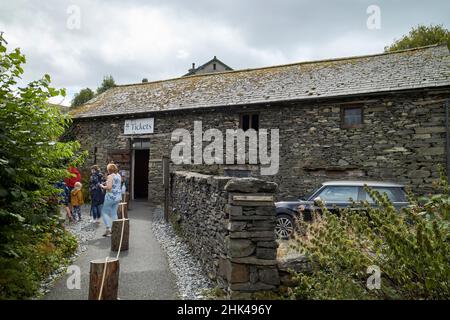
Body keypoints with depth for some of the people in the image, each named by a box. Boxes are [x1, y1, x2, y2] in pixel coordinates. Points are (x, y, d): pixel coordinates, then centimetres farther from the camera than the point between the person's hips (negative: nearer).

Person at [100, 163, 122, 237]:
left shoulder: (110, 176, -13)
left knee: (104, 212, 5)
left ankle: (108, 229, -3)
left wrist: (102, 186, -4)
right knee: (114, 213, 13)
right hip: (118, 196, 7)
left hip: (111, 196, -7)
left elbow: (109, 187, -21)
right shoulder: (118, 175, 11)